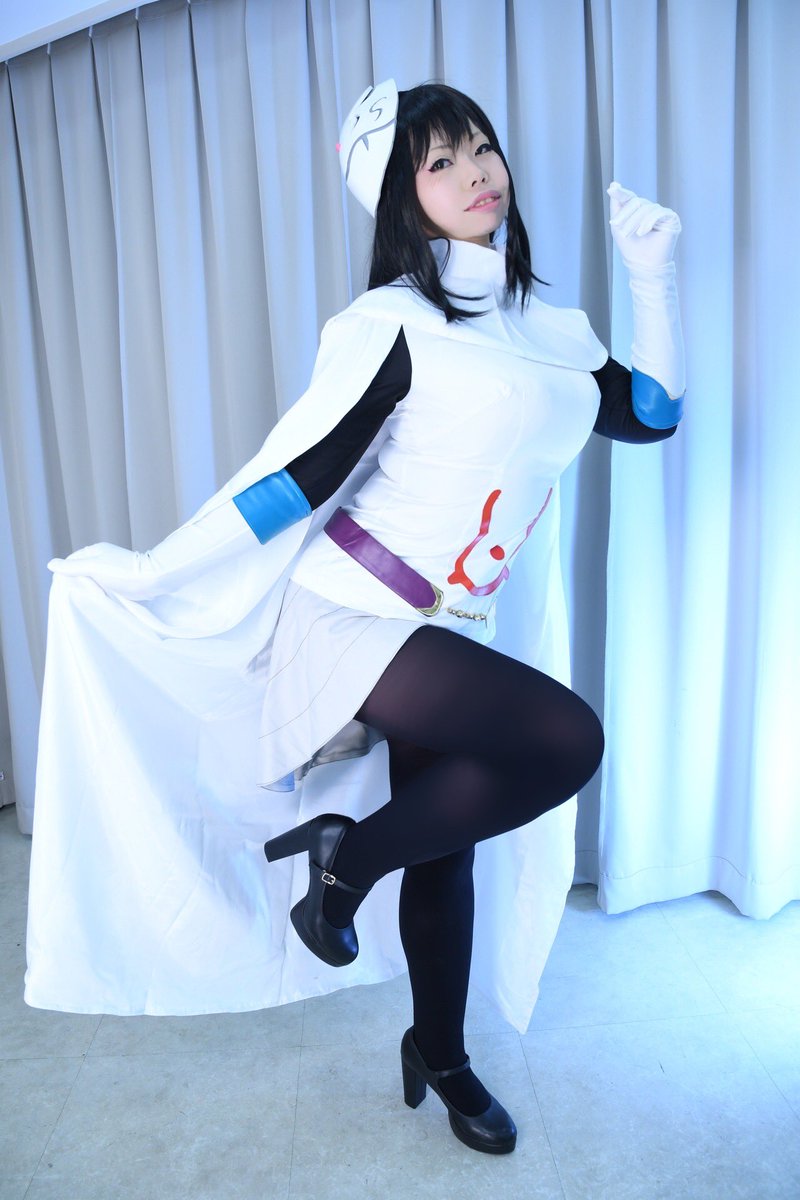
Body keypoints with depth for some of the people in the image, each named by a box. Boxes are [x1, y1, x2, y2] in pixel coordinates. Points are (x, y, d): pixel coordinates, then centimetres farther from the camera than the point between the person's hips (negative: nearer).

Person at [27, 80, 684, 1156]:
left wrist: (652, 269, 14)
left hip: (445, 633, 6)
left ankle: (441, 1056, 39)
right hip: (351, 616, -6)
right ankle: (352, 855, -4)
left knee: (447, 846, 15)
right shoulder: (391, 326, -10)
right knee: (566, 740, -25)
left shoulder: (550, 331, 10)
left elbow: (652, 414, 17)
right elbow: (296, 477, -11)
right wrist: (150, 573, -10)